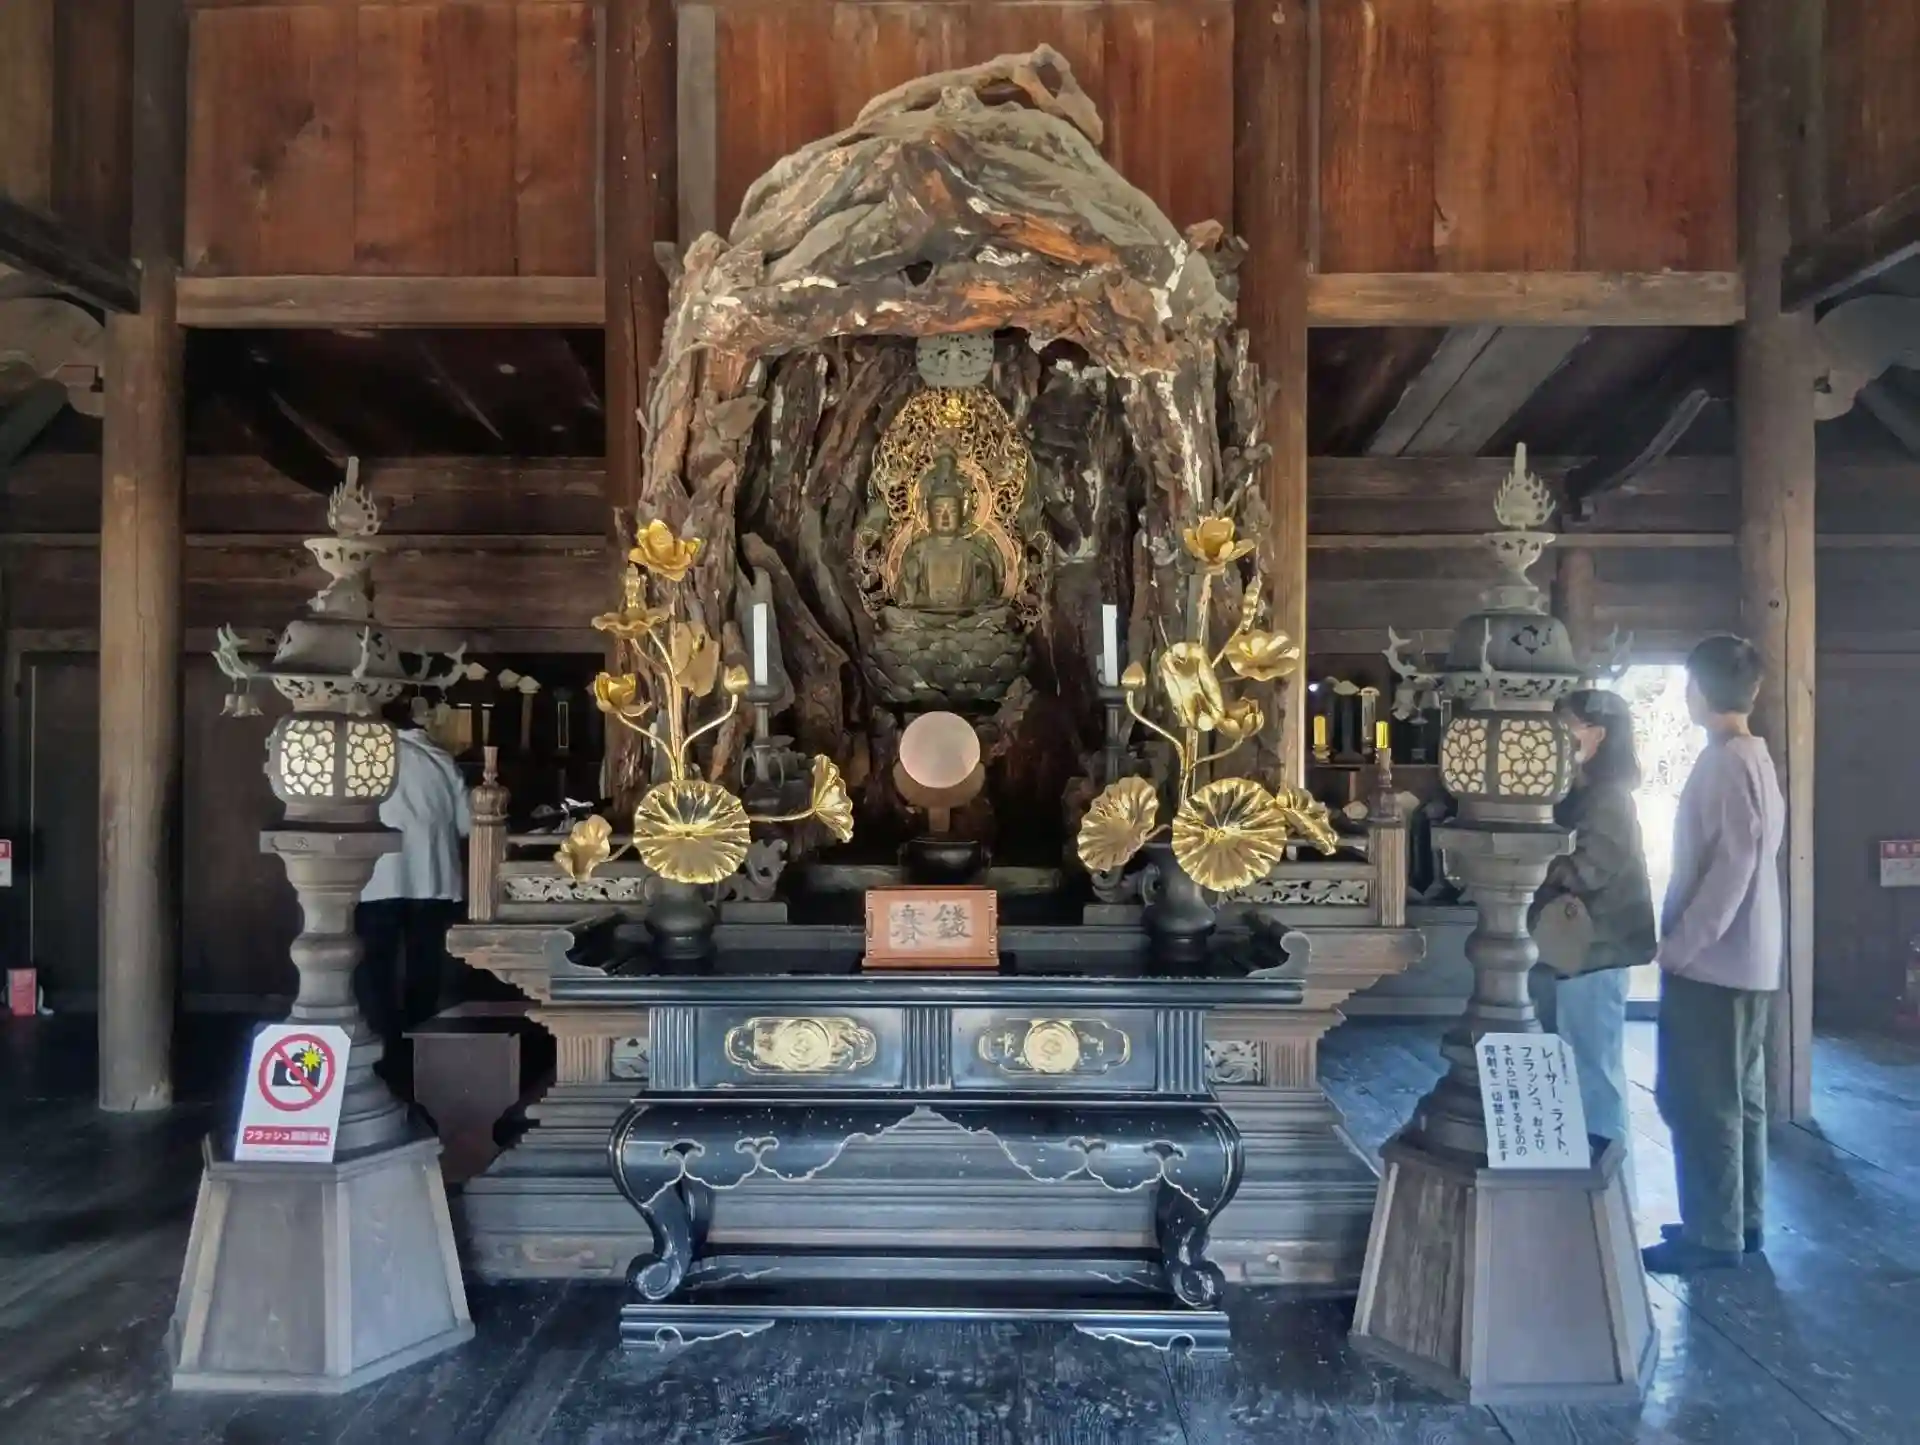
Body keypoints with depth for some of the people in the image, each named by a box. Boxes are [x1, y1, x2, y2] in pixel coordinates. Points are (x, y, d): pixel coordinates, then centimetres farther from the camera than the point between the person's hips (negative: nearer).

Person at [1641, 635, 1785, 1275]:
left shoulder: (1725, 762, -17)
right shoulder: (1753, 757, 13)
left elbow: (1732, 863, -23)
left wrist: (1680, 944, -17)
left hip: (1712, 961, -10)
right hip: (1743, 959, 10)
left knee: (1698, 1098, -2)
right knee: (1735, 1094, 15)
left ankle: (1713, 1234, 6)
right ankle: (1740, 1221, 24)